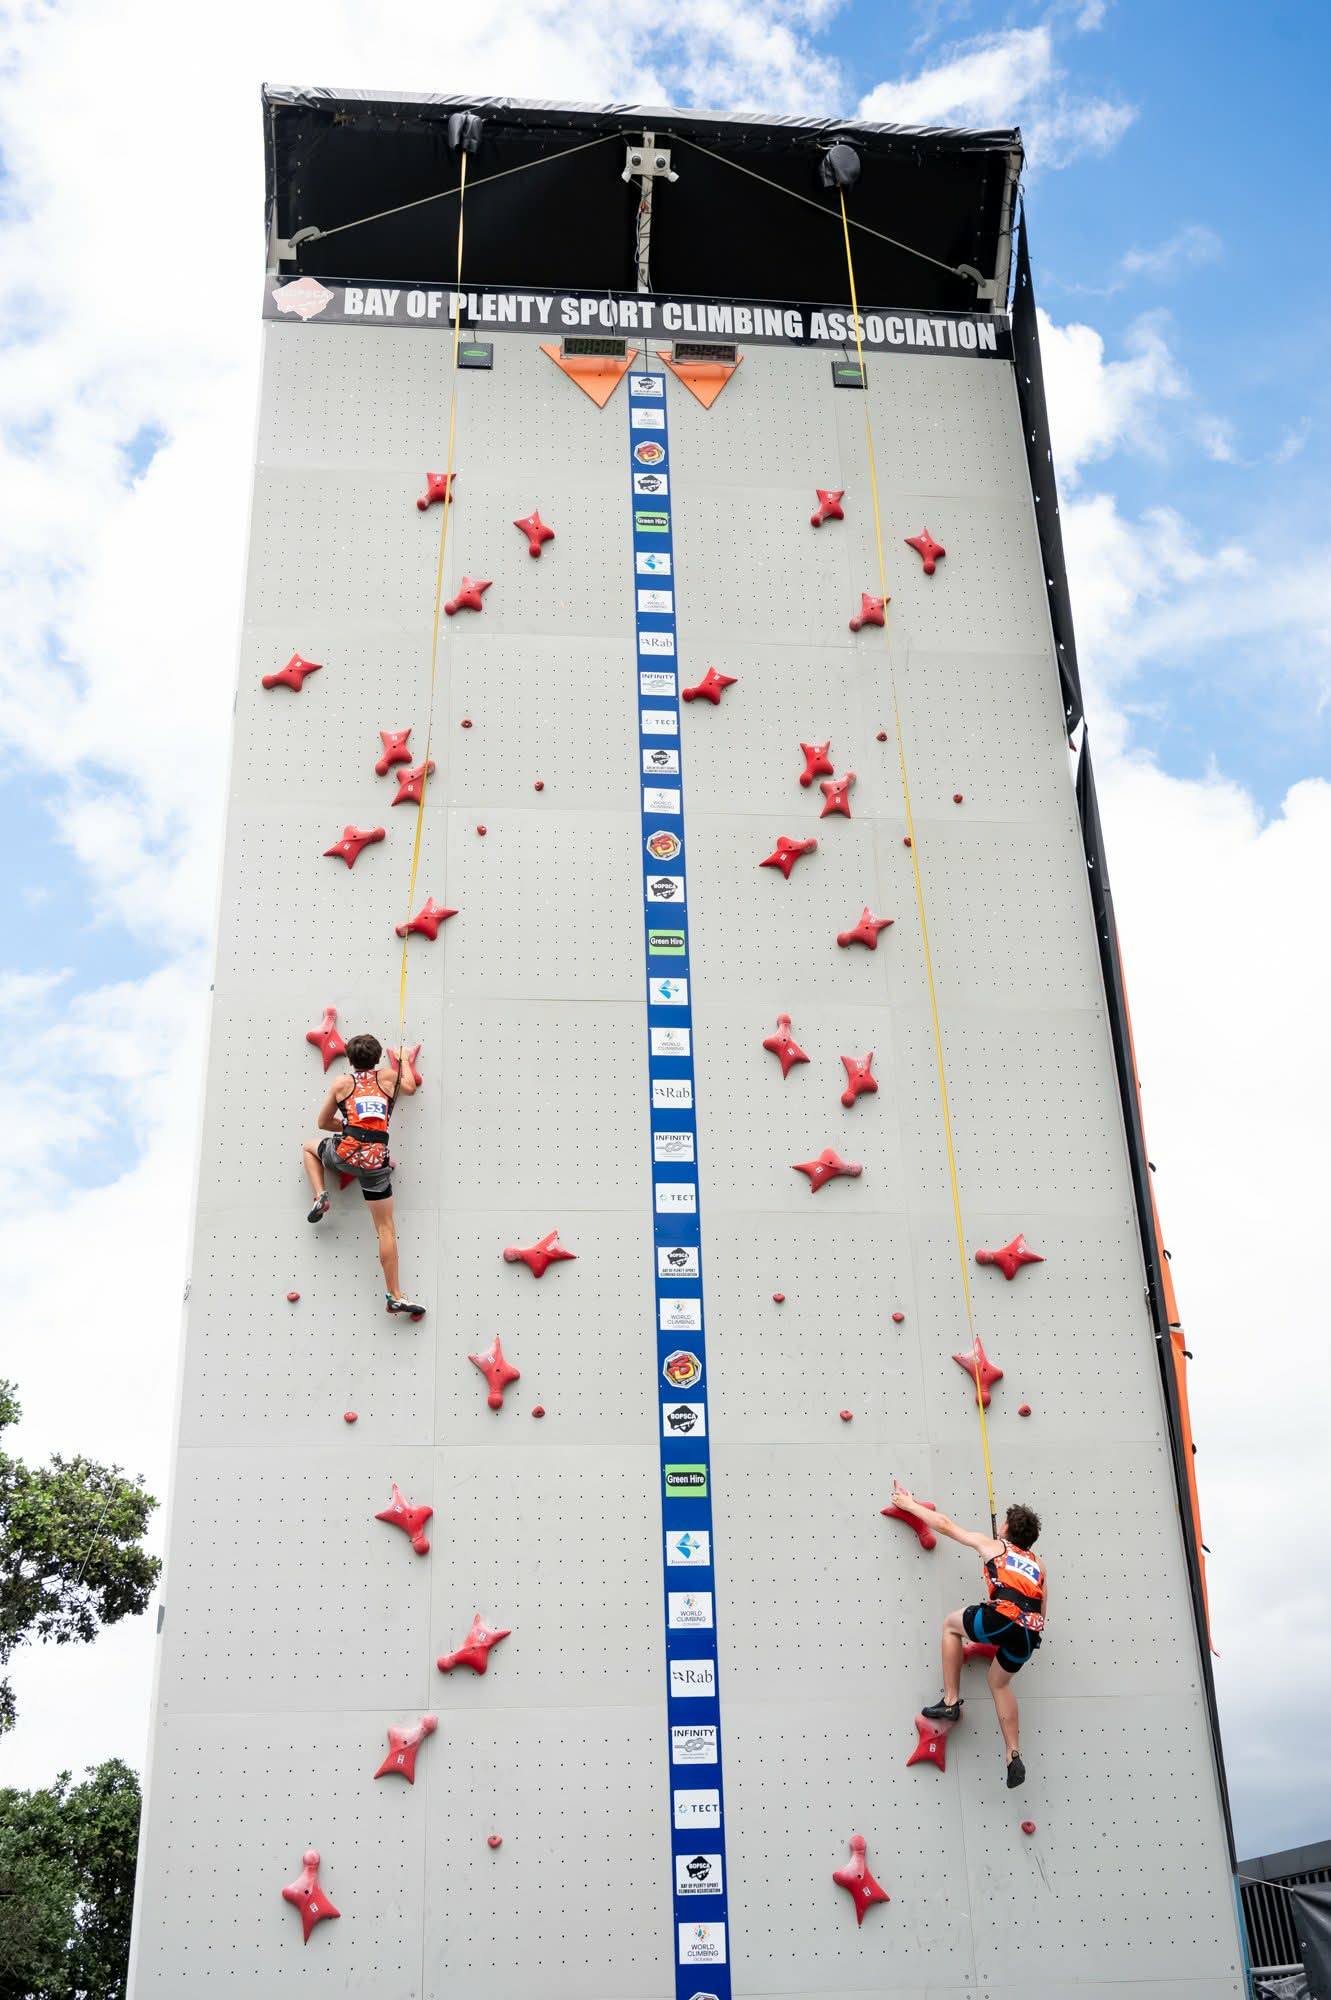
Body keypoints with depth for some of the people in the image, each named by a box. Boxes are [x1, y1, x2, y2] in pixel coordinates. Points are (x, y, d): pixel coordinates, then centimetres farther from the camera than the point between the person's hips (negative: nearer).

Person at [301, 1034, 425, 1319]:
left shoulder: (342, 1083, 11)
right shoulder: (388, 1076, 11)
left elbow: (323, 1123, 19)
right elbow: (409, 1087, 33)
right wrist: (404, 1060, 47)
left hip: (345, 1153, 0)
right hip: (376, 1160, 0)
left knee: (310, 1146, 35)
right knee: (386, 1228, 3)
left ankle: (320, 1196, 15)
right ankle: (395, 1295, -1)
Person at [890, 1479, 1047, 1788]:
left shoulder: (992, 1545, 20)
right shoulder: (1039, 1565, 30)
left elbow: (945, 1525, 26)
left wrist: (910, 1504, 37)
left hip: (1004, 1620, -5)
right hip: (1030, 1634, 5)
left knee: (951, 1623, 25)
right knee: (999, 1682, 29)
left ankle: (950, 1702, 18)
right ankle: (1014, 1758, 20)